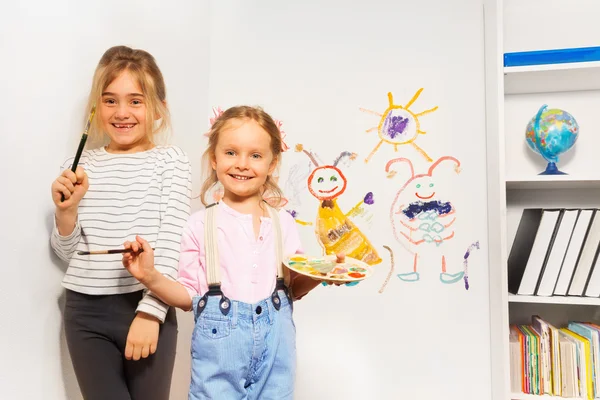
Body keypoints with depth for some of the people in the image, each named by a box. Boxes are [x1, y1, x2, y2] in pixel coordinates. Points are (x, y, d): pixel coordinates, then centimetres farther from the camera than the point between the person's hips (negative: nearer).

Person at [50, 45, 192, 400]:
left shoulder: (171, 161, -3)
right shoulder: (80, 167, 6)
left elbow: (171, 244, -9)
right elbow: (67, 253, 11)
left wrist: (151, 311, -15)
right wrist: (66, 210, -7)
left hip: (148, 309, -2)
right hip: (86, 313, 2)